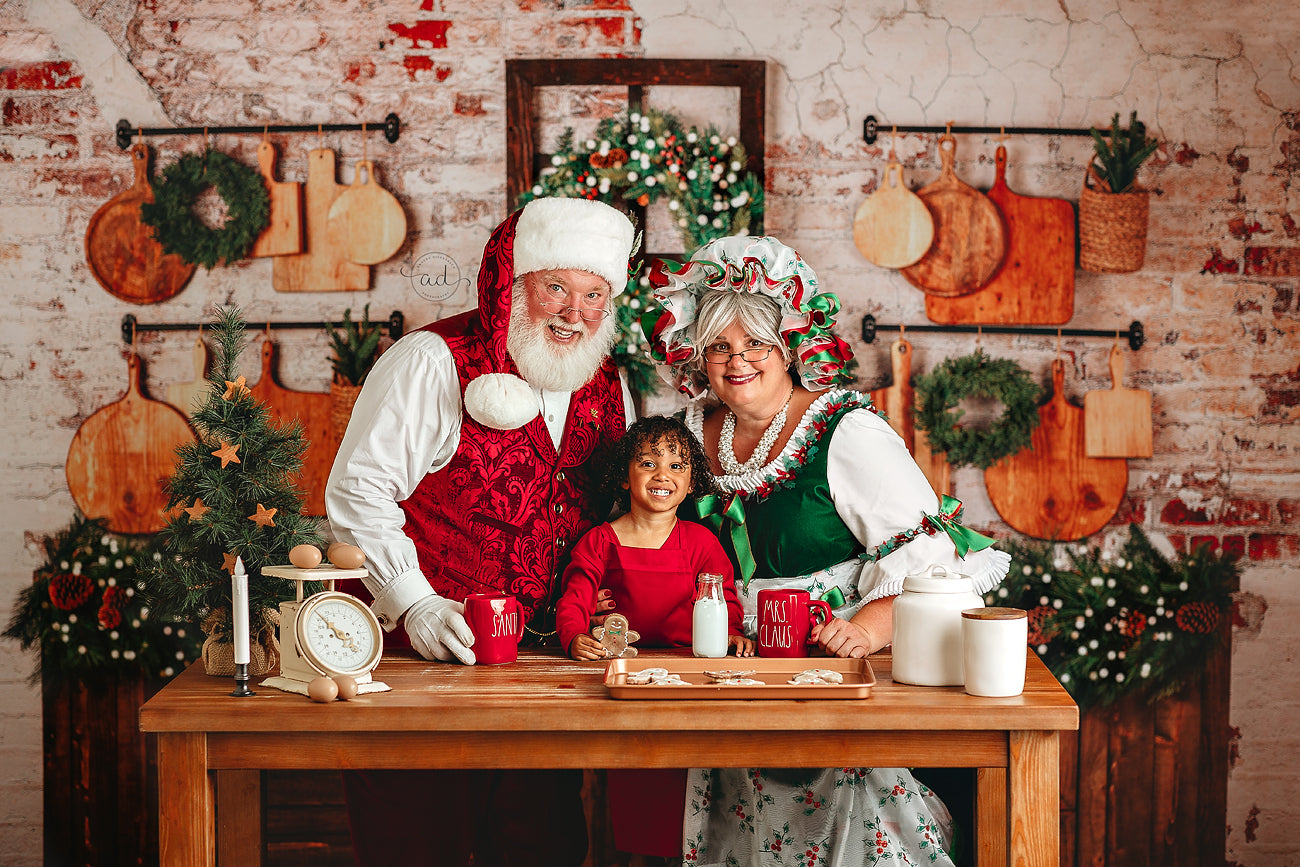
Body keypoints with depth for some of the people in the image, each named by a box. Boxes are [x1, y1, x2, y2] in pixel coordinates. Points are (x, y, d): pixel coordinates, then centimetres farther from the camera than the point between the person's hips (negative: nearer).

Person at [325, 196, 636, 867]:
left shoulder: (609, 386, 7)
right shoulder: (431, 361, -11)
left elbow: (618, 514, 19)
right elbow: (357, 491, -11)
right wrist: (413, 605, -18)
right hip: (419, 654, -5)